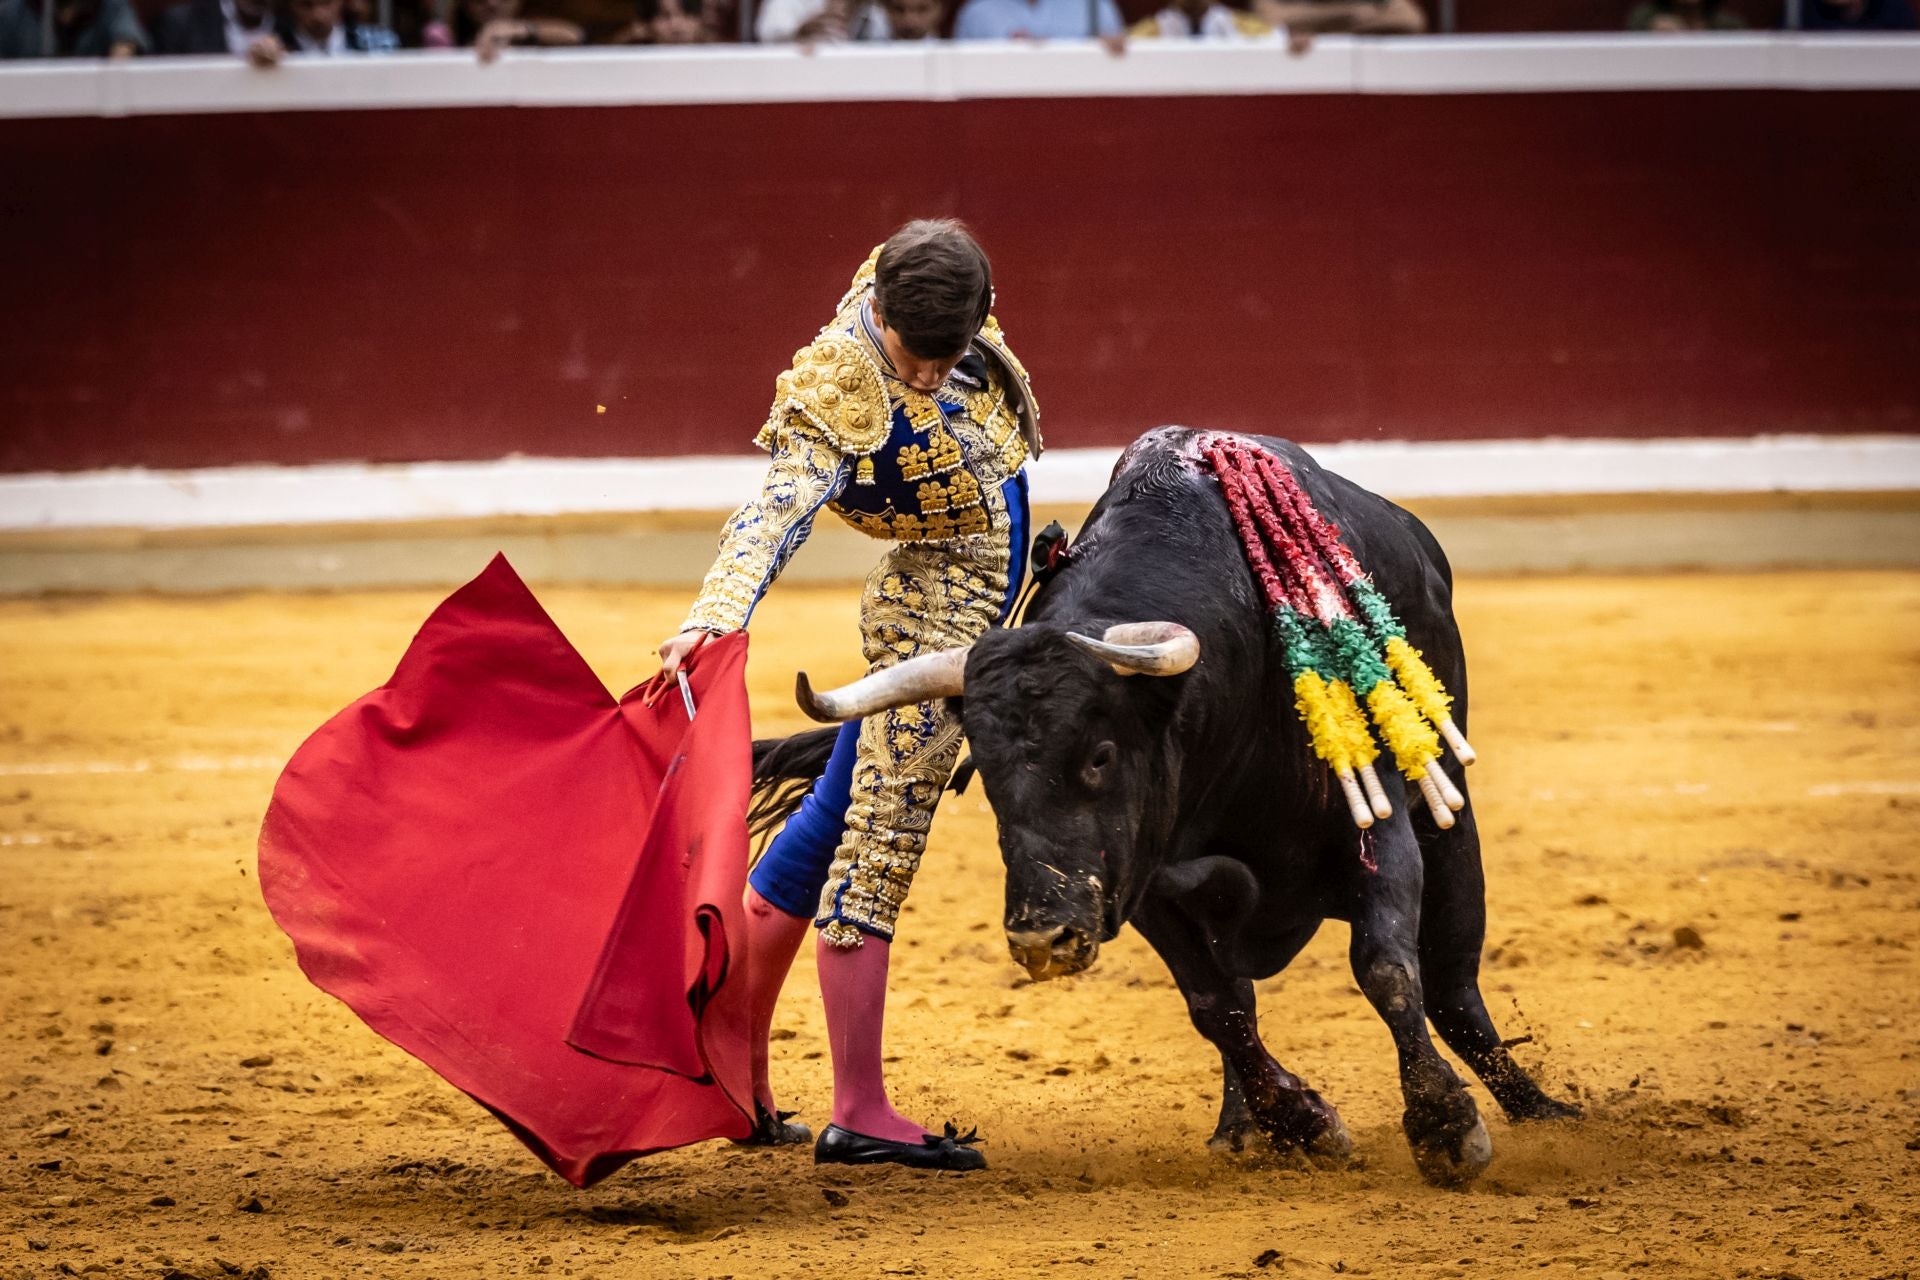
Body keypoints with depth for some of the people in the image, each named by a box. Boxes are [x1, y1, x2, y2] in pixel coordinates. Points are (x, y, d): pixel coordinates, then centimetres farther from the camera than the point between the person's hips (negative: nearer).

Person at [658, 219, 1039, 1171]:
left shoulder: (914, 284, -8)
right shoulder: (842, 391, -29)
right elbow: (779, 506, -42)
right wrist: (717, 614, -57)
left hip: (984, 587, 9)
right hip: (938, 605, -9)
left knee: (842, 807, 15)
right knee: (880, 841, -6)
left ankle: (730, 1057, 26)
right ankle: (858, 1116, -3)